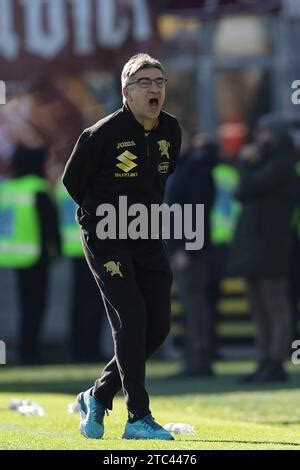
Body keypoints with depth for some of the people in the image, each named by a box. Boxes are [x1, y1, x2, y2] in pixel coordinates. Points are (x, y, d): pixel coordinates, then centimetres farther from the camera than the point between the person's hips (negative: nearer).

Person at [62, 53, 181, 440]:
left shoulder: (171, 131, 2)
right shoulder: (103, 134, -16)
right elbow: (72, 180, -3)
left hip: (148, 240, 7)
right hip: (105, 239, -6)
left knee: (158, 327, 3)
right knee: (132, 321, -15)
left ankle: (98, 397, 20)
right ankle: (138, 418, -10)